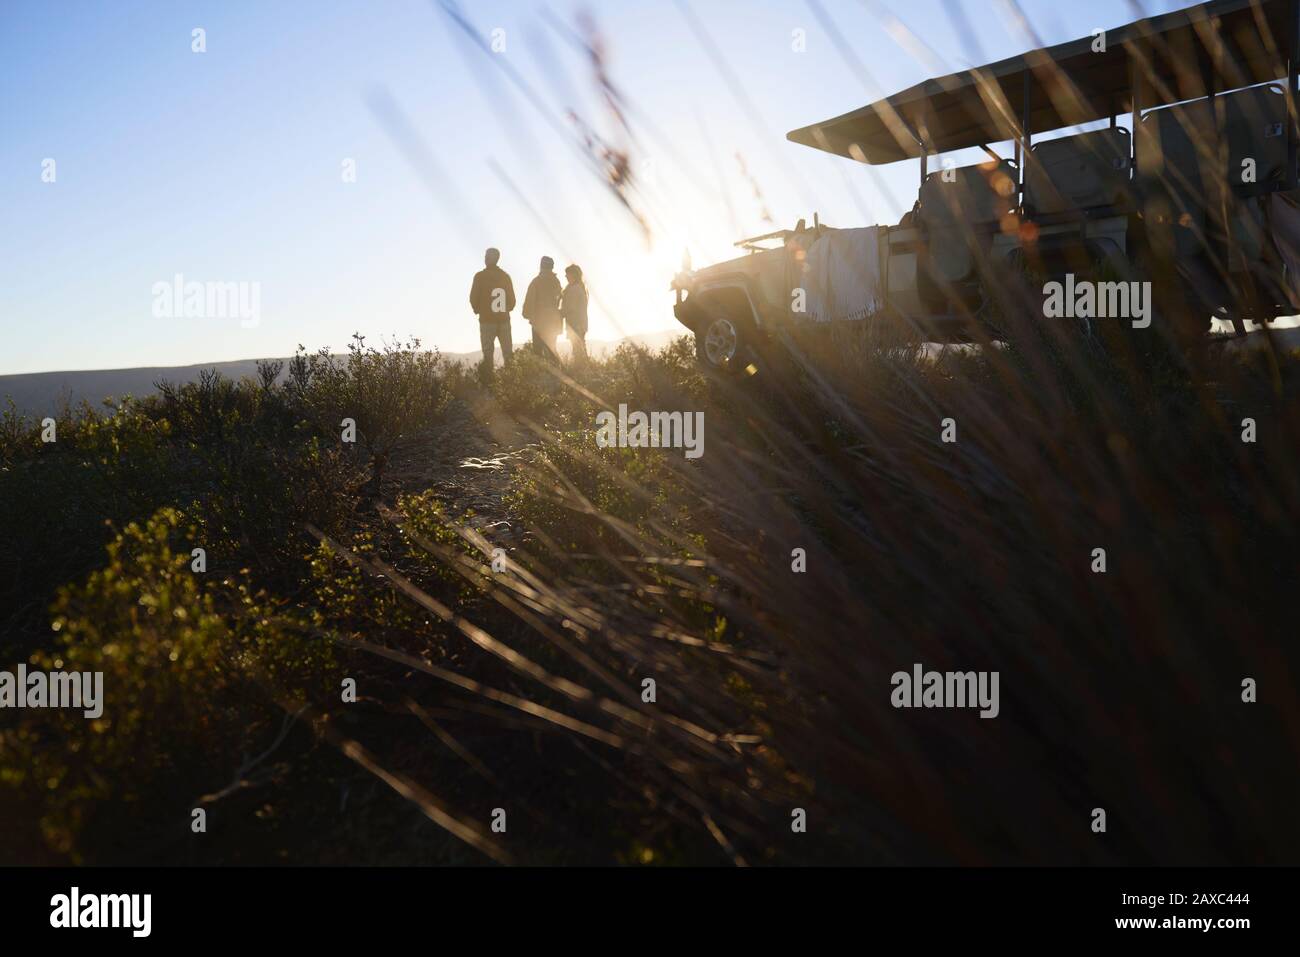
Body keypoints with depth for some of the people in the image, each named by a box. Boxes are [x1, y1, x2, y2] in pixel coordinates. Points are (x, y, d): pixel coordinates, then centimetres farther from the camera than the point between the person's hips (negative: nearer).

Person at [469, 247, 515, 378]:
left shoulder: (480, 276, -7)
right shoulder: (505, 276, 3)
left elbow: (473, 298, -6)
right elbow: (512, 299, 4)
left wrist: (478, 310, 12)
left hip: (487, 320, -3)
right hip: (504, 319, 3)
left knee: (488, 353, 1)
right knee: (507, 353, 7)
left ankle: (488, 378, -4)